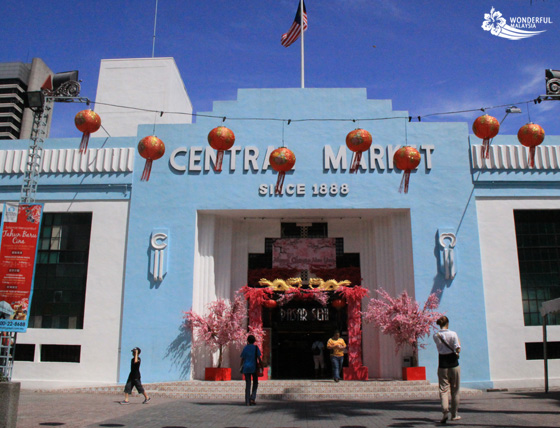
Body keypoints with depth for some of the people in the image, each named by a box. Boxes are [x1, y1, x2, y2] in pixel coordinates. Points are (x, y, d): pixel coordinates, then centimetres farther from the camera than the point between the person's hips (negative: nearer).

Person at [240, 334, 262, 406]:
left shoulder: (245, 348, 6)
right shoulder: (256, 347, 1)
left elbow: (242, 359, 6)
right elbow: (259, 358, -4)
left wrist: (241, 367, 13)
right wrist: (261, 366, 2)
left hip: (246, 368, 2)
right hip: (254, 367, -2)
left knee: (247, 384, 5)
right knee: (255, 383, 13)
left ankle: (247, 401, 2)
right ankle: (252, 398, -3)